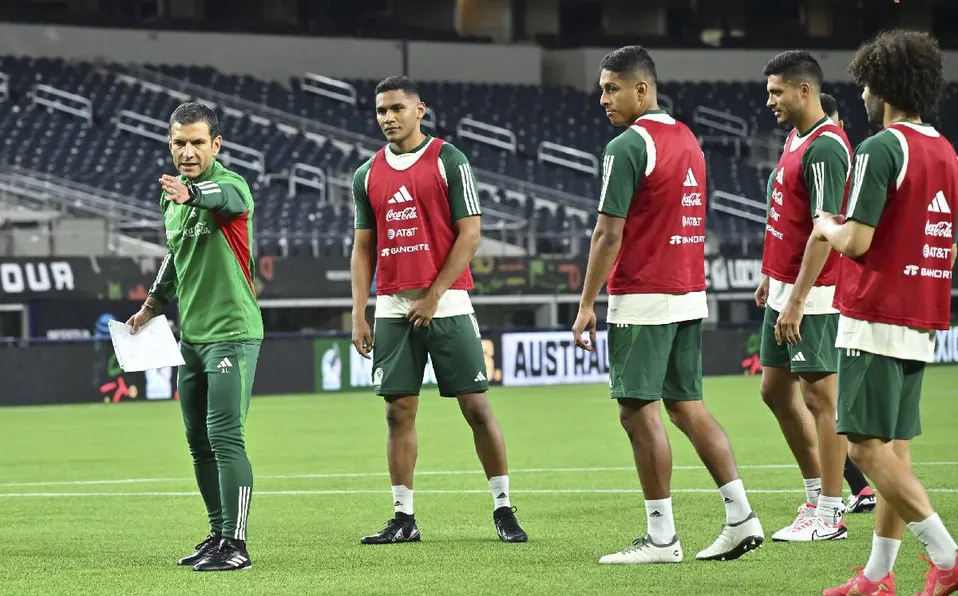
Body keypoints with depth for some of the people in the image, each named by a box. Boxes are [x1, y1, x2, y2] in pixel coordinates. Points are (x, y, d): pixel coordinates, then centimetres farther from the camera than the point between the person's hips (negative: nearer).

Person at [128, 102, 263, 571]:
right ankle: (219, 534, 22)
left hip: (231, 332, -8)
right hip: (192, 335, 8)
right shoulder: (171, 195, 11)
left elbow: (223, 196, -41)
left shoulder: (231, 185, -14)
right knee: (199, 441, 12)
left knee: (225, 437, -13)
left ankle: (235, 546, -13)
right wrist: (152, 306, 34)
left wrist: (190, 193, -61)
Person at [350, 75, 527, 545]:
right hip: (393, 308, 4)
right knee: (398, 412, 3)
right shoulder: (368, 175, 11)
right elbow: (363, 247, 14)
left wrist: (434, 296, -11)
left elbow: (470, 233, -6)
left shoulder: (449, 161, -2)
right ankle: (403, 518, 8)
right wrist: (358, 314, 5)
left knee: (476, 406, -3)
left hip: (446, 305, -4)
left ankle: (503, 510, 3)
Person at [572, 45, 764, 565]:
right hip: (690, 295, 8)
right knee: (687, 406, 12)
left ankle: (661, 537, -3)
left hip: (642, 300, -8)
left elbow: (609, 234, -15)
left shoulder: (627, 147, -13)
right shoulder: (688, 140, 13)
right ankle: (741, 516, 5)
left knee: (639, 412, -3)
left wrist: (587, 304, -11)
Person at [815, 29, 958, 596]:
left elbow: (856, 242, -19)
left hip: (875, 320, -9)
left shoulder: (882, 148, -14)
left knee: (869, 448, -7)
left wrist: (827, 228, 3)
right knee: (895, 449, 11)